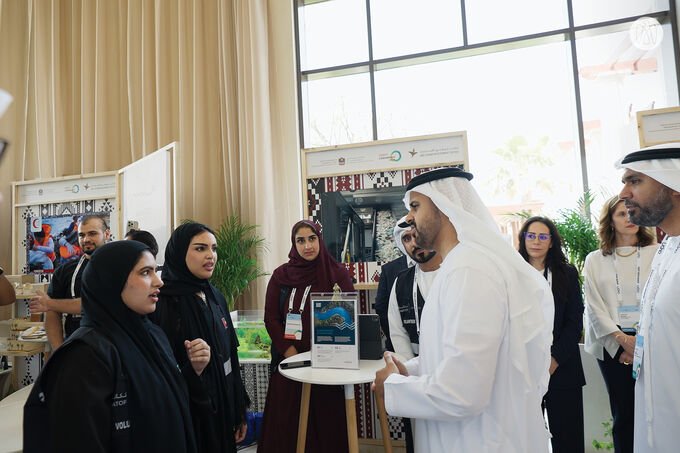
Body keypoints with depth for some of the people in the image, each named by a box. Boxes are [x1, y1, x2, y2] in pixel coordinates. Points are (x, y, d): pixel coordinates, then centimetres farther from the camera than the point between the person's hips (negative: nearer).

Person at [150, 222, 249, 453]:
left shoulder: (215, 297, 4)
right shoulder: (164, 303, -18)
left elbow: (231, 355, 8)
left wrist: (240, 412, 11)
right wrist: (190, 368, -37)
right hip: (189, 417, -6)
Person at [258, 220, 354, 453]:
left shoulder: (337, 273, 0)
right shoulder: (281, 275, 5)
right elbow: (271, 318, 3)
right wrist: (291, 353, -9)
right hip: (289, 360, 2)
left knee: (327, 421, 4)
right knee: (286, 422, 7)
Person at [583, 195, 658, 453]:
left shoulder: (657, 253, 7)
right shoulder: (595, 260, 8)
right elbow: (594, 306, 3)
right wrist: (623, 339, -7)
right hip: (613, 345, 0)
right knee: (623, 412, 4)